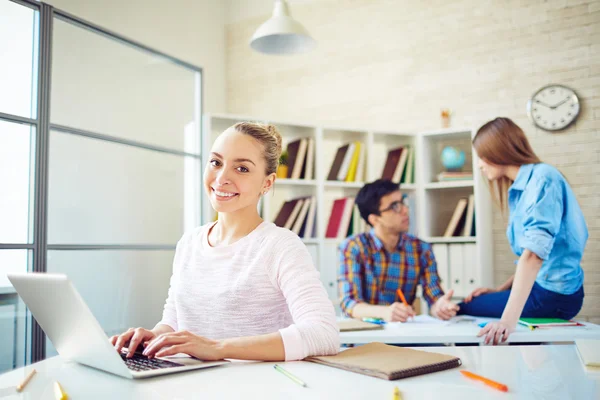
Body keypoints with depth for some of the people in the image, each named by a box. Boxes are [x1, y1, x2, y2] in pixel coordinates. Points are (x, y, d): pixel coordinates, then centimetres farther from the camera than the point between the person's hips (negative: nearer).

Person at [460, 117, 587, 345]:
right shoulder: (521, 187, 14)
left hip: (552, 294, -9)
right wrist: (501, 290, 6)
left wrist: (509, 318, -34)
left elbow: (535, 252, -27)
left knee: (462, 310, -8)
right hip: (543, 287, 9)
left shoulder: (542, 177, -14)